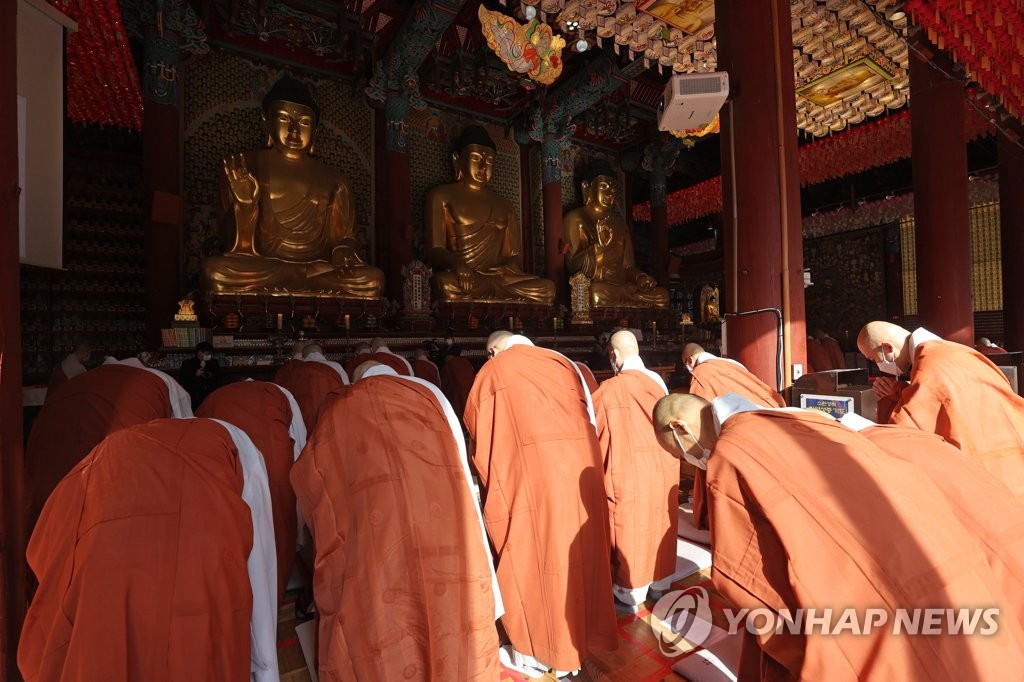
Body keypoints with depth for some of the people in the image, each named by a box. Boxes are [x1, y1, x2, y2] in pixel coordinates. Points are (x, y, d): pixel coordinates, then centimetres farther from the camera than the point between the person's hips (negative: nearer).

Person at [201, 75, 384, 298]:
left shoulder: (333, 182, 13)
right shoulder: (244, 170, 8)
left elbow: (344, 238, 14)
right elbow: (241, 249, 3)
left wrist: (343, 251, -10)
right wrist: (245, 204, -16)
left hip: (319, 271, 0)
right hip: (258, 271, 0)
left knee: (371, 279, -27)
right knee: (214, 271, -32)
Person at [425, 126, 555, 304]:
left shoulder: (504, 205, 25)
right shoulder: (441, 196, 11)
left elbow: (516, 255, 19)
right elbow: (435, 249, -1)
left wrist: (507, 269, -7)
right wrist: (457, 264, -25)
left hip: (499, 278, 5)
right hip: (460, 277, -4)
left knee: (547, 288, -22)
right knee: (447, 285, -40)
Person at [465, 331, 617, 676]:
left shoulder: (492, 371, 6)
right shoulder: (561, 362, 16)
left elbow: (477, 432, 9)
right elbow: (588, 414, 17)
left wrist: (492, 480, 20)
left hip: (531, 471, -5)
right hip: (580, 466, 5)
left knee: (532, 554, 11)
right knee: (577, 551, 18)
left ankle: (538, 650, 26)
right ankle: (581, 633, 36)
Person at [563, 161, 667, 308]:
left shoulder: (619, 223, 22)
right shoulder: (575, 218, 3)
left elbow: (627, 266, 19)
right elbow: (572, 266, -7)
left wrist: (640, 277, -3)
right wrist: (599, 245, -20)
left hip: (622, 287, 6)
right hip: (593, 286, -5)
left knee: (662, 295, -17)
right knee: (597, 294, -40)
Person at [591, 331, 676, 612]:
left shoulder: (609, 389, -17)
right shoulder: (657, 381, -2)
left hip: (629, 472, -5)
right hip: (662, 468, 6)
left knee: (630, 528, 8)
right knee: (659, 524, 19)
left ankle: (631, 595, 22)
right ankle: (659, 582, 37)